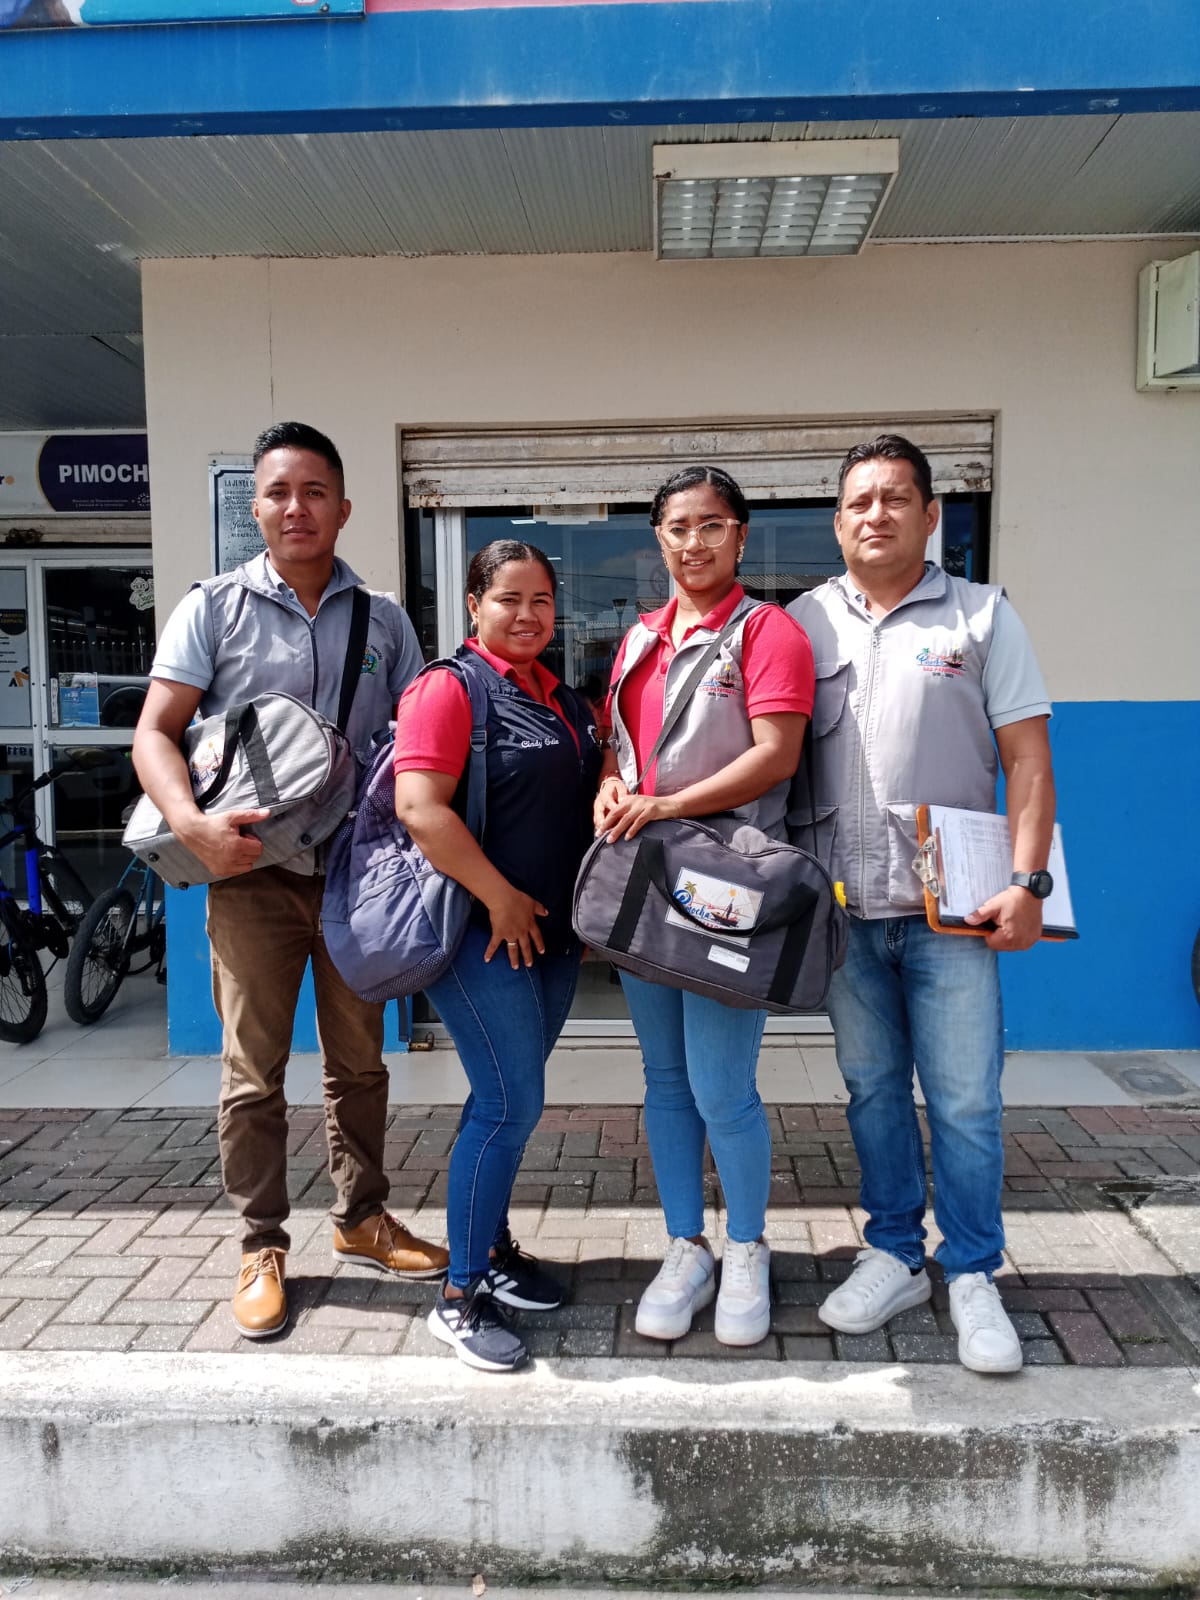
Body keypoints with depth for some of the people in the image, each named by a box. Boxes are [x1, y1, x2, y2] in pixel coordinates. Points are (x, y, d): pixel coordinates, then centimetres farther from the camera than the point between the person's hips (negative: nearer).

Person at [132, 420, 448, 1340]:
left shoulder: (383, 620, 9)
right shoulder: (214, 608, 1)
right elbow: (155, 732, -4)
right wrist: (193, 826, -22)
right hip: (253, 870, -2)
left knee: (361, 1062, 14)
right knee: (254, 1071, 4)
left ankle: (363, 1219, 31)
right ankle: (262, 1248, 20)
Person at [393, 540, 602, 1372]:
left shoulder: (566, 700, 16)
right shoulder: (451, 687, -9)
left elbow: (590, 798, 25)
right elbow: (420, 806, -20)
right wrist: (500, 897, -18)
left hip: (551, 932, 8)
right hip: (480, 930, -8)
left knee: (508, 1096, 16)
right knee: (513, 1101, -9)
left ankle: (492, 1247, 32)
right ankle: (461, 1297, 4)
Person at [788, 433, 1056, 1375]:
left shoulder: (982, 615, 3)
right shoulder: (803, 622, 8)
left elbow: (1027, 759, 0)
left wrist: (1026, 883, -9)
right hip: (844, 906, 2)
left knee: (965, 1101, 3)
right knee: (872, 1089, 13)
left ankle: (972, 1279, 21)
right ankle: (893, 1258, 29)